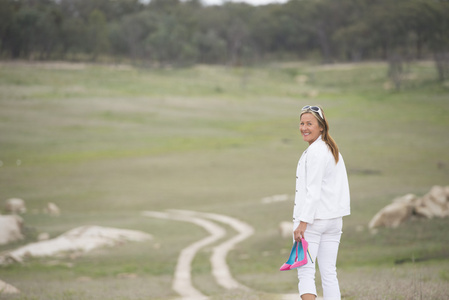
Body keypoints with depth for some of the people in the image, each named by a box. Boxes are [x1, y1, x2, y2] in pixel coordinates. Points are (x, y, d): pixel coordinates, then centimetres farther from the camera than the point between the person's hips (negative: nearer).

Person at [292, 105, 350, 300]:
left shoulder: (315, 152, -12)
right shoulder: (333, 151, 15)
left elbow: (313, 191, -18)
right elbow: (342, 189, 17)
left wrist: (303, 222, -19)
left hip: (313, 218, -9)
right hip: (334, 219, 9)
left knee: (305, 271, -7)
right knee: (329, 273, 8)